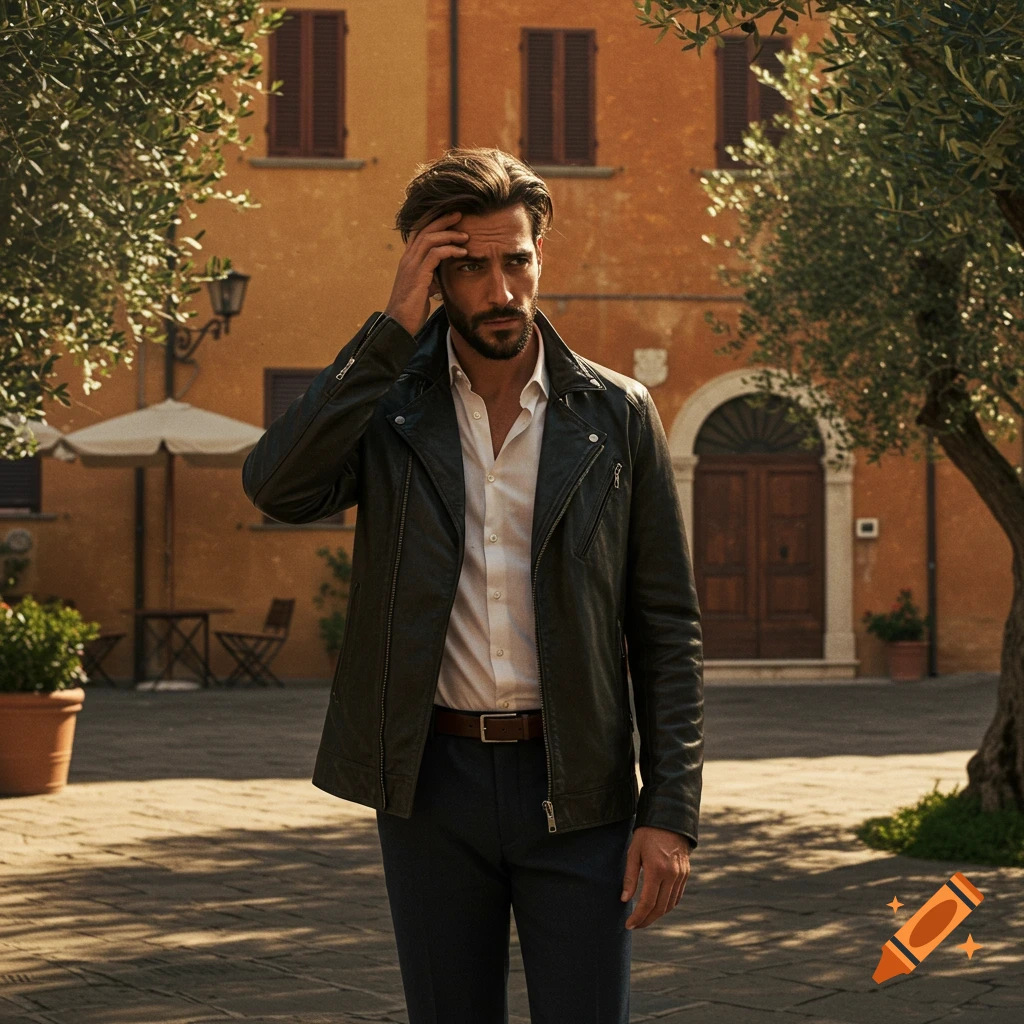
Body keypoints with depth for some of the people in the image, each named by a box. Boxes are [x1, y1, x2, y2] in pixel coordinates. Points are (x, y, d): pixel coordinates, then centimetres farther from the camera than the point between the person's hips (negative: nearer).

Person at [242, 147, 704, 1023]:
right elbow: (278, 488, -19)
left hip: (574, 787, -1)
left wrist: (672, 810, -6)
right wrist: (393, 328, -16)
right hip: (430, 785, 1)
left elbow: (667, 625, 1)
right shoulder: (386, 407, 2)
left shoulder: (617, 415, 1)